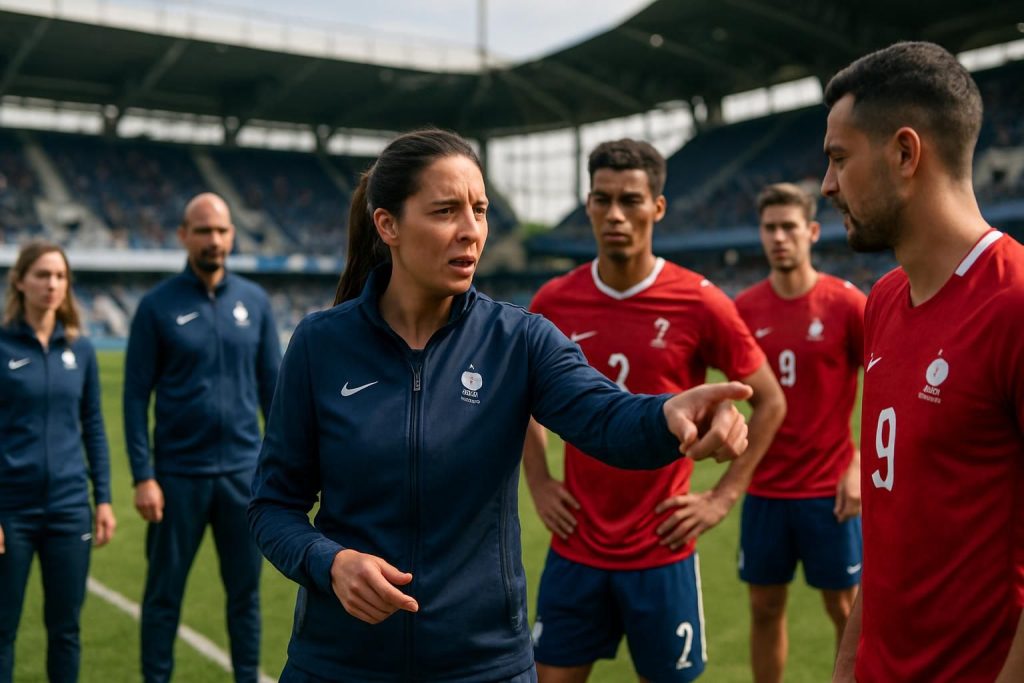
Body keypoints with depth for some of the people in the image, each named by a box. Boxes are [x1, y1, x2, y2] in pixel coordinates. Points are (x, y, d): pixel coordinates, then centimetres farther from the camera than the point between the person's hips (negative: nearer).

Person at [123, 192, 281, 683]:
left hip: (244, 471, 2)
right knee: (164, 592, 8)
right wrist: (143, 476, -9)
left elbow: (272, 385, 7)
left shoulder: (254, 301, 4)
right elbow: (136, 395, -4)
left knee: (245, 590, 11)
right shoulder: (157, 305, -3)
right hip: (178, 474, -2)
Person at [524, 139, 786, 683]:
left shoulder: (699, 302, -9)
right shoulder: (554, 302, -1)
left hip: (661, 553, -2)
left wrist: (723, 497, -5)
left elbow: (770, 401, 1)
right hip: (575, 549, 3)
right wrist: (538, 483, 6)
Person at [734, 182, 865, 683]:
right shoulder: (745, 308, 1)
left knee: (845, 609, 8)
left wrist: (860, 466, -11)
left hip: (829, 489, -3)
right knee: (765, 607, 11)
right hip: (764, 488, 3)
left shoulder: (847, 304, -7)